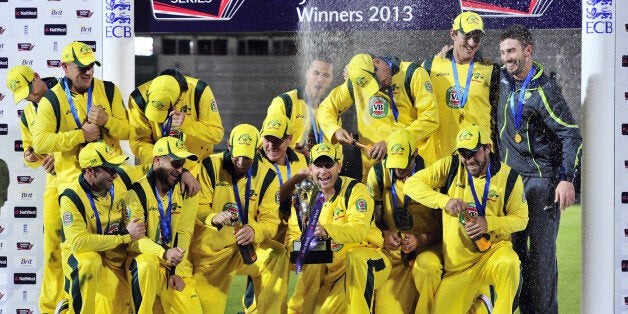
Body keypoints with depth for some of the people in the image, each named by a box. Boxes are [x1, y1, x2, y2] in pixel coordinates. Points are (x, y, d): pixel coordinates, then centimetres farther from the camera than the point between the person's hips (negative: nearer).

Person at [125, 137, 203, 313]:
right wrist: (164, 253, -31)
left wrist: (178, 272, -13)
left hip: (177, 262, 4)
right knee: (147, 265, -39)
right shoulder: (137, 191, -9)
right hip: (145, 255, -4)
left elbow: (184, 233, -3)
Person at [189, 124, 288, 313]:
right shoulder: (210, 167, -5)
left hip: (246, 247, 2)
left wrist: (254, 231, -29)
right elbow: (197, 209, -8)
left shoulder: (266, 177, 0)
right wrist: (214, 218, -32)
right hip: (210, 249, -2)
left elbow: (271, 221, -5)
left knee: (278, 256, -26)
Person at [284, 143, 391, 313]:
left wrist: (327, 230, -48)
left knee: (356, 257, -38)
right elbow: (294, 234, 4)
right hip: (328, 267, 5)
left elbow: (359, 230, -29)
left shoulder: (355, 189, -12)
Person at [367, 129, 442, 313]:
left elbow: (443, 227, -5)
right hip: (392, 250, 2)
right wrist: (384, 234, -14)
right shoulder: (378, 173, 1)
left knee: (426, 265, -36)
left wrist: (421, 240, -21)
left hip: (426, 246, -1)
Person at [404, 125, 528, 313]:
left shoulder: (509, 177, -3)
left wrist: (489, 223, -18)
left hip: (494, 248, -2)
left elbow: (520, 218, 0)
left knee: (507, 265, -37)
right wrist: (445, 201, -22)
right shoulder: (450, 167, -3)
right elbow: (411, 184, -8)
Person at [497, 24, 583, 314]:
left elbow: (572, 134, -13)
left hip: (542, 180, -7)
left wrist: (567, 179, -19)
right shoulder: (501, 78, 6)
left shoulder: (543, 90, -13)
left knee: (541, 251, -6)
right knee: (512, 247, 7)